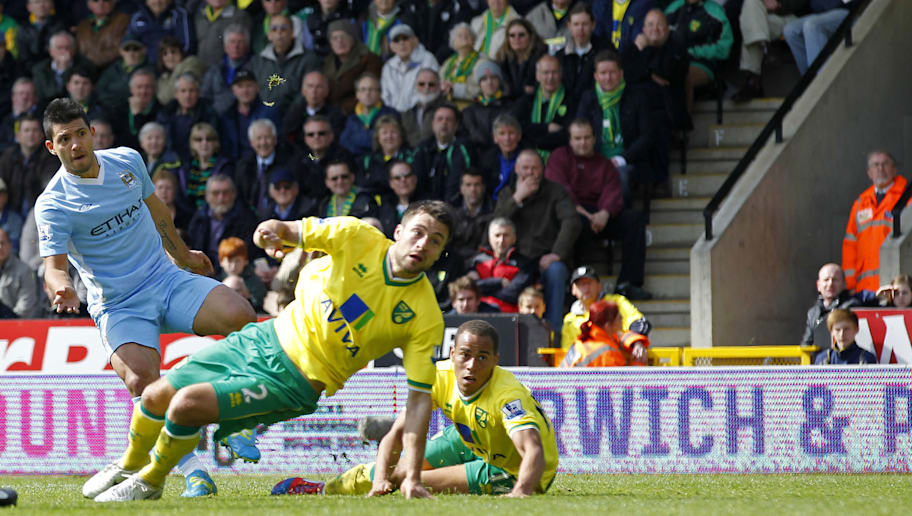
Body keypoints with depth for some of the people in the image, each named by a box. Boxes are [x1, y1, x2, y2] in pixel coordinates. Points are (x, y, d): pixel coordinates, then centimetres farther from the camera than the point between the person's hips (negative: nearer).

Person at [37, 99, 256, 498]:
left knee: (239, 316, -22)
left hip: (167, 279, 5)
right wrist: (61, 286, -45)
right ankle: (192, 471, -19)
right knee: (142, 383, -32)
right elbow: (53, 264, -21)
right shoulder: (52, 205, -11)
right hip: (118, 306, -5)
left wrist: (182, 254, 35)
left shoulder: (128, 161, 3)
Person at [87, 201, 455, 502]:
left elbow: (420, 396, -18)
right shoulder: (358, 239, -13)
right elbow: (289, 232, -5)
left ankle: (150, 483, 9)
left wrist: (412, 475, -26)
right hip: (266, 339, 4)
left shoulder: (425, 318, -20)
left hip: (294, 381, -4)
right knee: (156, 398, 11)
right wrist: (272, 233, -31)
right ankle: (130, 466, 43)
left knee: (186, 405, -20)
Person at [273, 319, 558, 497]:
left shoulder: (508, 395, -34)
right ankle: (325, 489, 28)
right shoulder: (441, 377, -18)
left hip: (516, 472, -6)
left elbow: (534, 450, -48)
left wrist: (521, 491, -68)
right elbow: (397, 433, -18)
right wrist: (380, 477, -36)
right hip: (475, 445, 6)